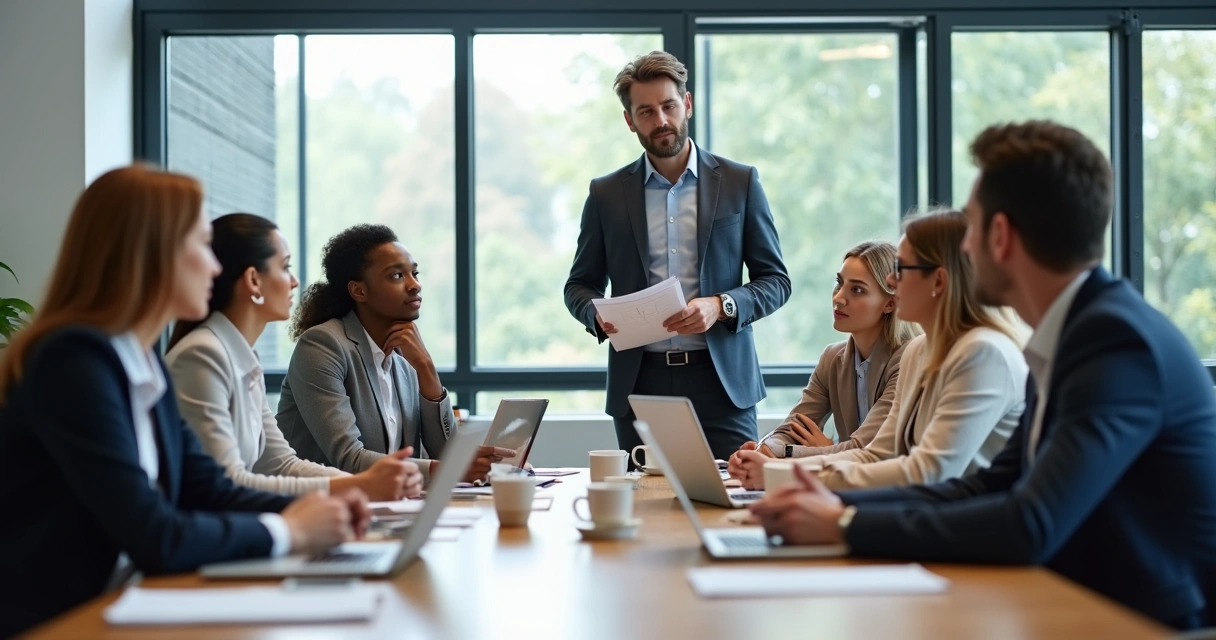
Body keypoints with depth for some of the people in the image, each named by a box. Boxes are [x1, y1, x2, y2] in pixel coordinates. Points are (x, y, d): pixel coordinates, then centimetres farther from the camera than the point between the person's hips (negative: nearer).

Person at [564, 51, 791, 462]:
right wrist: (599, 316, -9)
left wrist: (720, 306, -13)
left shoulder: (739, 182, 5)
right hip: (640, 382, 1)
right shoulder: (606, 194, 8)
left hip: (720, 381, -1)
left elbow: (775, 280, 6)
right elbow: (579, 285, 14)